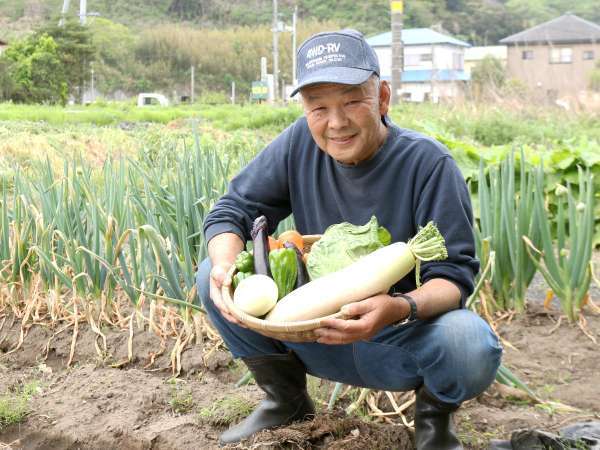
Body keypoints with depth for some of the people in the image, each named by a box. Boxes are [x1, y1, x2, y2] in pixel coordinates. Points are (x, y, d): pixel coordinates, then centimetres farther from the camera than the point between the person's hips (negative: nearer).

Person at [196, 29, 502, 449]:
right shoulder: (300, 143, -9)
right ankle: (287, 399, 10)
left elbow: (454, 275, -20)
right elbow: (231, 210, -5)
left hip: (403, 343, -3)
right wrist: (226, 265, -29)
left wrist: (400, 308, -43)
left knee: (470, 343, -36)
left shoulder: (427, 163, -19)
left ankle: (434, 415, 3)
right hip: (319, 337, 4)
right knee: (212, 277, -12)